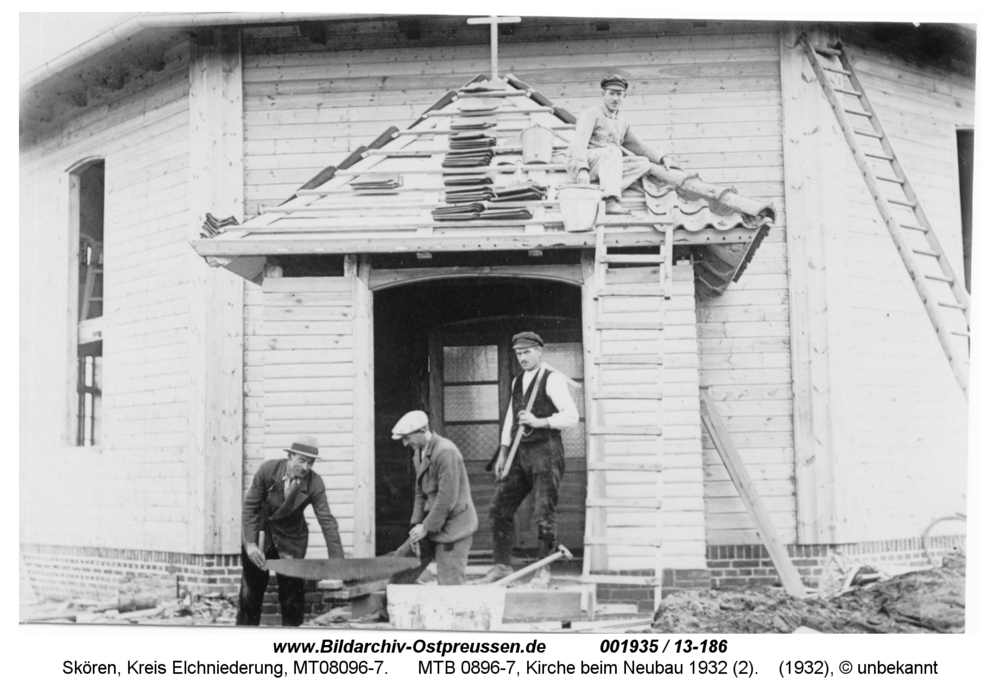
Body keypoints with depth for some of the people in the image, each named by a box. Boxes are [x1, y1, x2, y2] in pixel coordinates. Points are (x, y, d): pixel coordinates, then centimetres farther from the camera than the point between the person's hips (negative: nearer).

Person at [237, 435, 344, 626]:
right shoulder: (268, 469, -20)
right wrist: (250, 543, -22)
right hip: (260, 532, 0)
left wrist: (338, 562, -24)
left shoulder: (315, 483, -20)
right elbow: (250, 506, -13)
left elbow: (326, 521, -19)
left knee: (292, 589, -1)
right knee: (252, 588, 2)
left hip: (291, 538, 0)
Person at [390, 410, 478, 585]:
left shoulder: (446, 452, -20)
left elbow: (447, 498, -22)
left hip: (453, 527, -9)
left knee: (449, 584, -7)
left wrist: (426, 527, -17)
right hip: (431, 524, 9)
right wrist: (416, 524, 0)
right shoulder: (419, 452, 9)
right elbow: (420, 492, 12)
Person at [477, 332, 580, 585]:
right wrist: (503, 452, 17)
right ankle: (502, 565, 14)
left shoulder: (553, 380, -6)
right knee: (499, 508, 5)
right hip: (519, 452, 7)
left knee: (543, 513, -5)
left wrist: (539, 422, -21)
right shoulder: (517, 382, 17)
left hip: (545, 452, -7)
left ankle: (543, 569, 8)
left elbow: (572, 416, -13)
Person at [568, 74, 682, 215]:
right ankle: (610, 201, -48)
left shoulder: (622, 123, 21)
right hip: (580, 165, -7)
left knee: (643, 163, -8)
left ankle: (602, 193, -27)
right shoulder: (592, 114, -2)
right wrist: (583, 169, -31)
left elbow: (639, 146, 28)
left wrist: (662, 158, 12)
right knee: (613, 151, -32)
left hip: (606, 167, 7)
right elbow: (579, 142, -16)